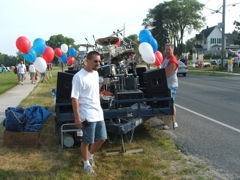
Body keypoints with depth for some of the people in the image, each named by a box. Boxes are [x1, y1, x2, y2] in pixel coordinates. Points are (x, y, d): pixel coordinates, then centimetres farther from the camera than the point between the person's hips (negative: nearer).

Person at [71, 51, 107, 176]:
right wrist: (77, 117, -19)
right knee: (87, 141, 7)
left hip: (99, 113, 8)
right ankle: (86, 164, 27)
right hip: (87, 115, -8)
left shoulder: (96, 74, 8)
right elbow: (74, 98, -17)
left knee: (102, 138, 14)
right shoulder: (79, 76, -16)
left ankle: (90, 156, 39)